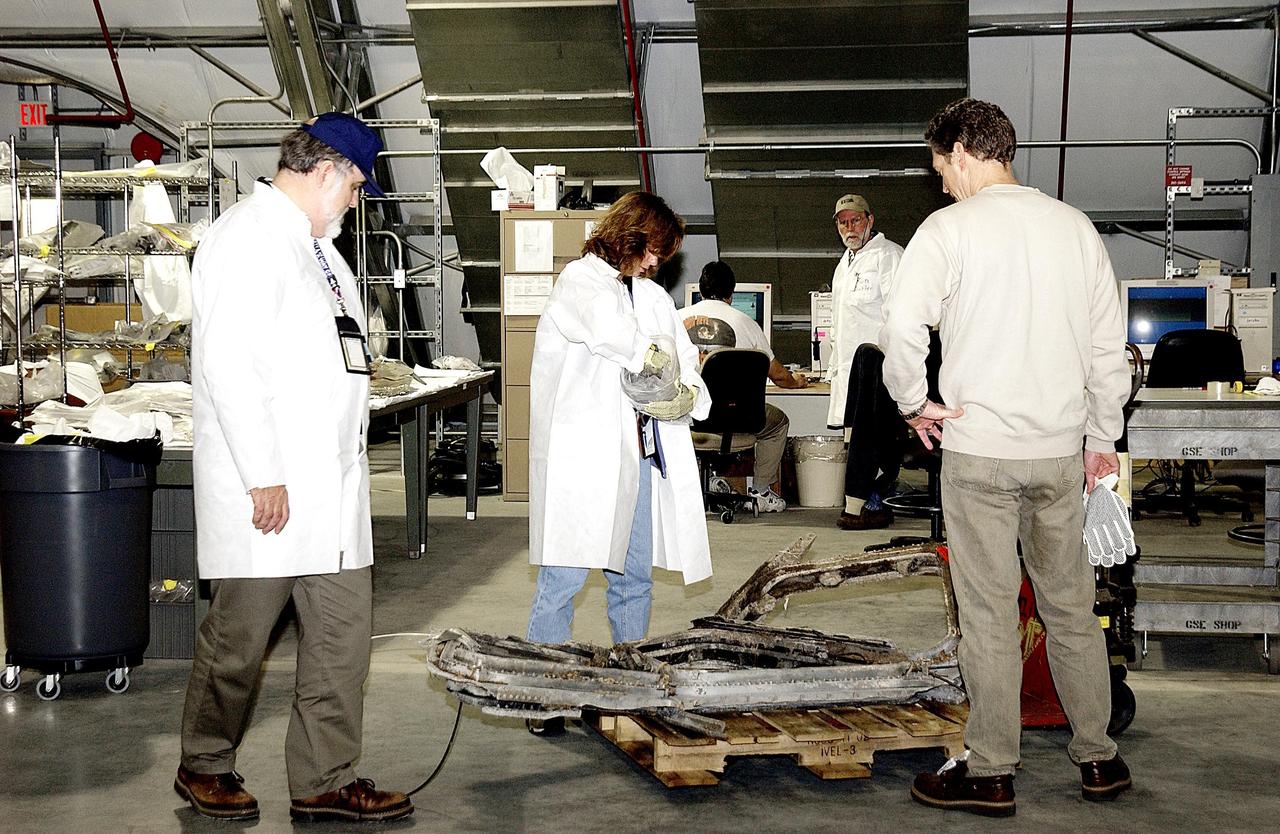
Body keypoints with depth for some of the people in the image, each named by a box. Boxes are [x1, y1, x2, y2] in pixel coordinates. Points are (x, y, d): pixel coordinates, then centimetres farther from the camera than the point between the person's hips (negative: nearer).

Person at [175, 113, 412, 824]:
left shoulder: (314, 247, 19)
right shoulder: (248, 238, -12)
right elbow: (227, 366, -20)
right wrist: (263, 475, -20)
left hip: (330, 482, 9)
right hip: (266, 486, -9)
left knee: (343, 629, 7)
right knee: (239, 637, 3)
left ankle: (324, 781, 15)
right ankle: (204, 766, 22)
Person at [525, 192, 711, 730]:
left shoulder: (654, 296, 19)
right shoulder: (580, 281, -3)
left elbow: (686, 365, 13)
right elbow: (610, 331, -26)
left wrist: (685, 395, -8)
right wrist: (655, 356, -11)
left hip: (643, 455, 7)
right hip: (585, 457, -7)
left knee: (635, 577, 12)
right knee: (563, 579, -4)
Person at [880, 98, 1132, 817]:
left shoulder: (951, 227, -9)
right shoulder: (1076, 226, 5)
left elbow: (905, 327, -21)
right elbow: (1109, 345, 9)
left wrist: (914, 403, -5)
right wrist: (1103, 439, 17)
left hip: (979, 452, -4)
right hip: (1061, 451, 5)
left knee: (990, 614, 3)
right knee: (1071, 606, 14)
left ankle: (991, 773, 11)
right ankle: (1099, 758, 23)